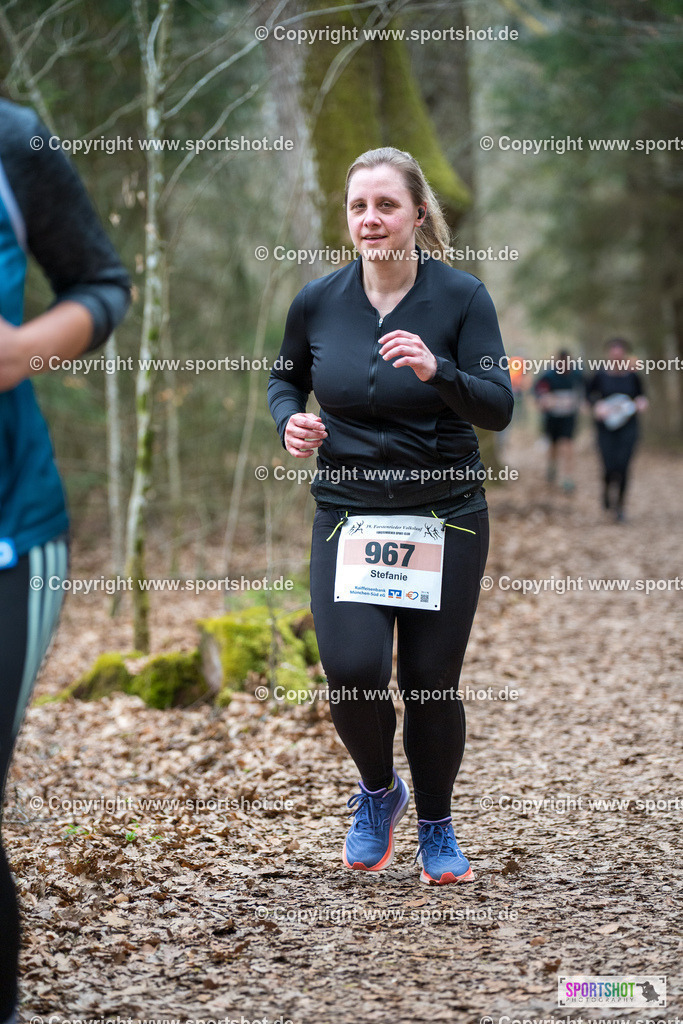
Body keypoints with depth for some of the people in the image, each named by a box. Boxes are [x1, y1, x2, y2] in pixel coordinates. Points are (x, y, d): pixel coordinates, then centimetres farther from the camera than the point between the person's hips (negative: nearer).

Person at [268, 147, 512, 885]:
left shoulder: (462, 297, -8)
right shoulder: (317, 302, -1)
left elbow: (498, 408, -13)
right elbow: (285, 377, 17)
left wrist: (438, 372, -31)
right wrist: (290, 420, -5)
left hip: (444, 518, -1)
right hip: (347, 517, 1)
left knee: (432, 683, 3)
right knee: (353, 670, -15)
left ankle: (434, 824, 30)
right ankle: (378, 789, 17)